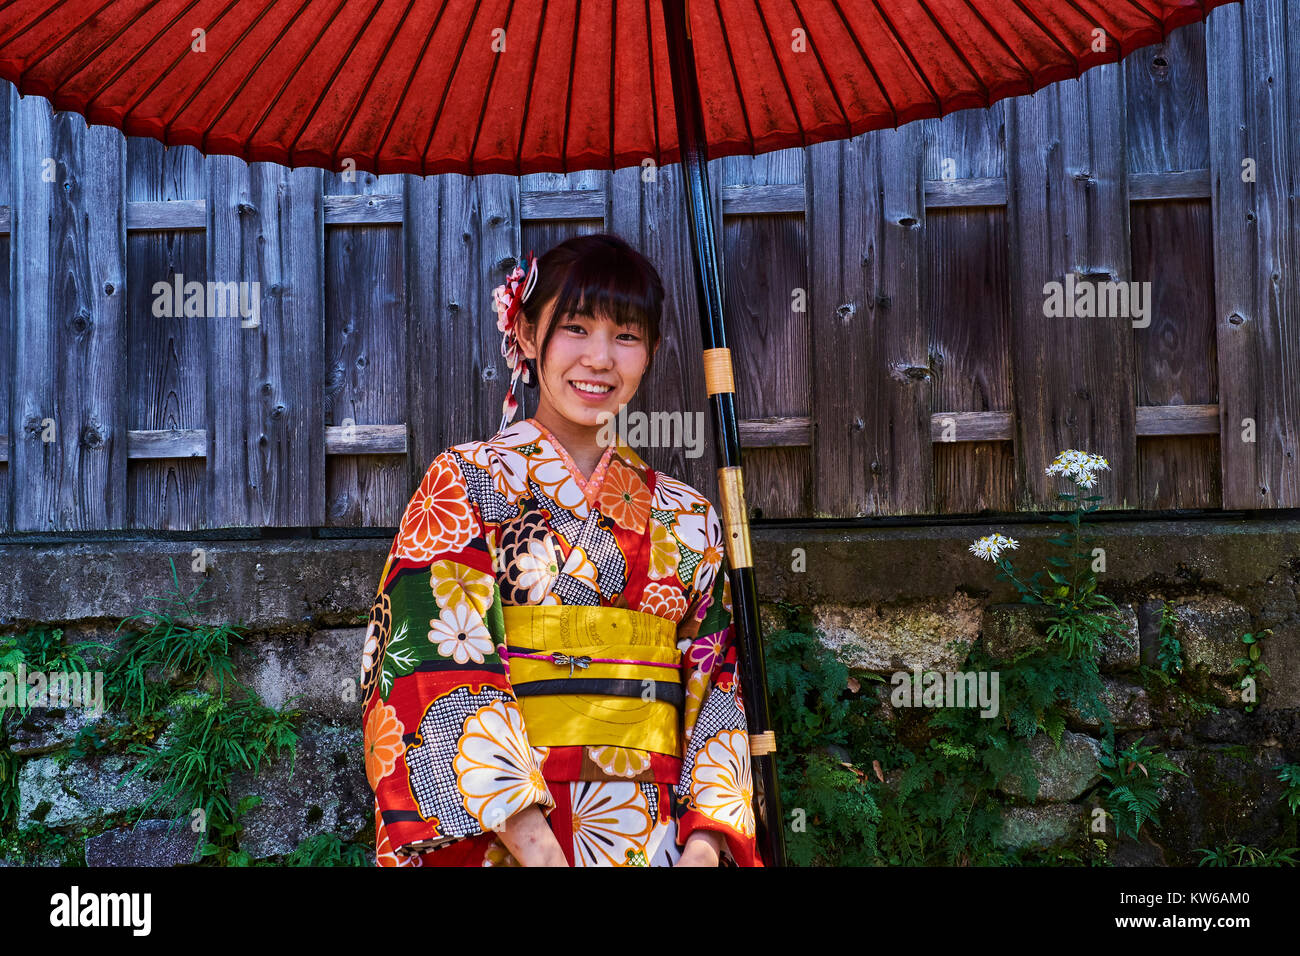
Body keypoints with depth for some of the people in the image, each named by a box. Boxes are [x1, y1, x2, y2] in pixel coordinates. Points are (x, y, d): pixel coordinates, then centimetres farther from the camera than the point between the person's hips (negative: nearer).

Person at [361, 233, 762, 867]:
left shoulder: (687, 518, 7)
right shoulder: (465, 482, -3)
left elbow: (716, 693, 4)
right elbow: (442, 664, -12)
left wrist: (705, 845, -11)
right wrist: (540, 851, -20)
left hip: (664, 836, 3)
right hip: (505, 839, -3)